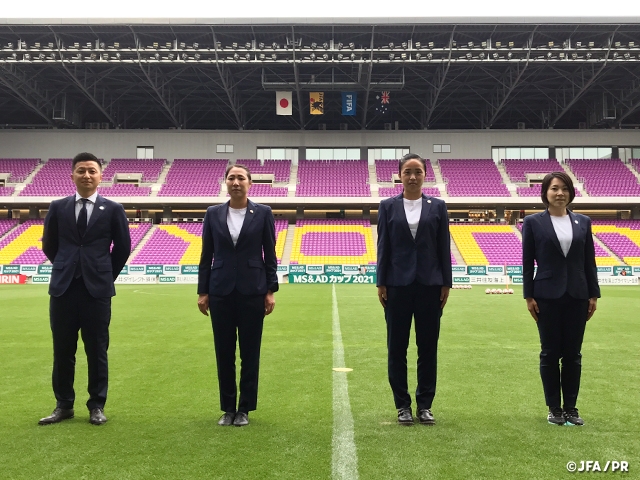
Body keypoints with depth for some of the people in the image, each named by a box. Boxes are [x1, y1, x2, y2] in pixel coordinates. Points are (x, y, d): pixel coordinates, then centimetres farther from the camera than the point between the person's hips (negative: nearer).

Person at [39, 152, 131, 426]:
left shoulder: (113, 209, 1)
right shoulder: (58, 207, 6)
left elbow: (123, 248, 6)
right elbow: (49, 245, 15)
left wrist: (105, 275, 9)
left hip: (97, 289, -2)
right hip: (63, 288, 2)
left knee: (97, 350, 5)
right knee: (62, 350, 8)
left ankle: (97, 406, 16)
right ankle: (63, 405, 21)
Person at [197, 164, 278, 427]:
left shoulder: (263, 213, 0)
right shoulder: (213, 213, 5)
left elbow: (270, 254, 1)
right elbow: (206, 255, 6)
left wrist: (271, 291, -4)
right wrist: (202, 291, 3)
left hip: (252, 290, -1)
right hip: (221, 291, 2)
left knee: (250, 352, 6)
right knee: (224, 352, 7)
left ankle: (244, 408, 19)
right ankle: (228, 408, 21)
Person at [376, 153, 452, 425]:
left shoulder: (437, 207, 5)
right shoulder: (388, 206, 4)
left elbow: (444, 247, 4)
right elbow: (383, 247, 2)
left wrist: (446, 284, 0)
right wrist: (381, 284, -3)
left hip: (429, 285, 1)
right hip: (398, 285, 0)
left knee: (428, 347, 7)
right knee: (397, 347, 5)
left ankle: (425, 405, 20)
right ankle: (402, 405, 18)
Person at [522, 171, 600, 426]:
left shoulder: (583, 222, 7)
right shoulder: (533, 222, -1)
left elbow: (589, 261, 8)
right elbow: (527, 262, -2)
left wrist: (594, 294, 4)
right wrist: (529, 296, -6)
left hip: (577, 296, 3)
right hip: (547, 296, -2)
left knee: (573, 354, 8)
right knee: (550, 353, 5)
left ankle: (571, 408, 19)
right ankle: (554, 408, 16)